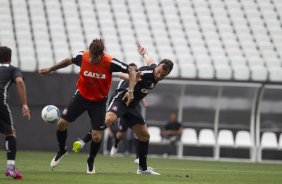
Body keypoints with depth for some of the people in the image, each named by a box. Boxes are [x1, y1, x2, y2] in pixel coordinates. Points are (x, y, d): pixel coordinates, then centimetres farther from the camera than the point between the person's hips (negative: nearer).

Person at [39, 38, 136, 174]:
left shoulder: (110, 63, -26)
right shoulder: (82, 56, -18)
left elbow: (131, 71, -16)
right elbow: (69, 61, 4)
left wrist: (130, 90, -28)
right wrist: (50, 70, 12)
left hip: (99, 101, -2)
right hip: (81, 96, 2)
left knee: (96, 136, -8)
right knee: (61, 123, -5)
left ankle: (91, 161, 22)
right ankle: (61, 151, 24)